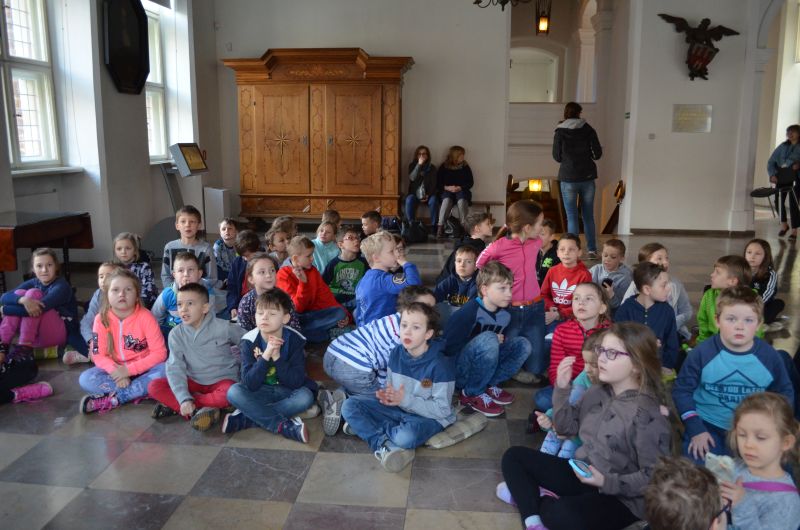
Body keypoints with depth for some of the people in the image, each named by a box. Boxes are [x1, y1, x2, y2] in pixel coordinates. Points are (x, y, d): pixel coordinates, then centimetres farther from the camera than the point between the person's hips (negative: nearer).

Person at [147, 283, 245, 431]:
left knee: (231, 393, -37)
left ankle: (174, 406, -20)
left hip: (222, 380, -2)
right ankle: (203, 409, -26)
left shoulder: (223, 327, -13)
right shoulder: (176, 334, -7)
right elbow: (175, 368, -13)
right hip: (194, 382, 3)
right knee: (154, 387, -17)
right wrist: (184, 399, -28)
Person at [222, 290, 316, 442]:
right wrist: (265, 356, -34)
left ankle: (244, 419, -25)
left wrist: (277, 357, -32)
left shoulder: (294, 340, -15)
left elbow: (296, 382, -20)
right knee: (234, 391, -25)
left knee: (306, 396, -31)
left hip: (287, 392, -1)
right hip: (260, 392, 1)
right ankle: (285, 426, -29)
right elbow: (249, 384, -22)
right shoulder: (249, 342, -14)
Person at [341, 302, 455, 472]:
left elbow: (442, 410, -19)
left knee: (406, 436, -39)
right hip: (398, 407, 6)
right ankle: (383, 444, -24)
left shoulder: (439, 365, -22)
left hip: (427, 416, -6)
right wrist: (387, 395, -15)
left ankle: (365, 427, -11)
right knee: (349, 406, -9)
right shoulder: (397, 353, -3)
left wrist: (406, 399, -25)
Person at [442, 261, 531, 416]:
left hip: (481, 367, 7)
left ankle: (488, 385, -4)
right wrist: (490, 341, -20)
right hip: (457, 372, -7)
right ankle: (472, 394, -16)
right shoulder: (470, 312, -23)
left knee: (522, 344, -5)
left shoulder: (505, 315, 0)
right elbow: (449, 348, -25)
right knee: (488, 339, -32)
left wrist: (500, 341, -9)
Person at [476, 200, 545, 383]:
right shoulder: (499, 246, -15)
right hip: (508, 311, -4)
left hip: (534, 309, 4)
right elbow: (478, 267, 1)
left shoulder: (536, 243, 0)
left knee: (534, 370, 5)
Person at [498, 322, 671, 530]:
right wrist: (562, 388, -7)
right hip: (580, 473, 8)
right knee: (514, 456, 3)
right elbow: (566, 427, 6)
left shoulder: (647, 415, -21)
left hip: (619, 497, -8)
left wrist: (607, 482, -28)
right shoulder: (597, 392, 1)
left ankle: (526, 495, -4)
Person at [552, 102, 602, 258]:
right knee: (588, 215, 11)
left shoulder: (560, 132, -3)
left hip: (568, 178, -2)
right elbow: (598, 153, 0)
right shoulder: (588, 129, 1)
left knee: (572, 217, 2)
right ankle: (592, 250, 12)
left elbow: (557, 157, 1)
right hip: (587, 177, 2)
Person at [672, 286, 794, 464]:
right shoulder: (702, 353, -14)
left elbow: (785, 393, 8)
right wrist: (695, 430, -8)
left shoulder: (769, 356, -8)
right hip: (708, 428, -2)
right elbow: (682, 390, -5)